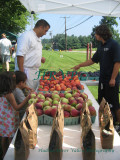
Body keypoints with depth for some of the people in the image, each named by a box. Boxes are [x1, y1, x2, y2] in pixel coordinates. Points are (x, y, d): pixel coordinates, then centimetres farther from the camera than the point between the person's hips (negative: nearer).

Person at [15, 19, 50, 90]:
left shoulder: (38, 39, 18)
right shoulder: (26, 36, -12)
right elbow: (20, 55, -19)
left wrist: (40, 59, 7)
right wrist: (22, 73, -21)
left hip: (35, 72, 9)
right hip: (26, 71, -9)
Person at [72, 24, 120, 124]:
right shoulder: (101, 46, 13)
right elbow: (93, 60, 21)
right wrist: (79, 66, 21)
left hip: (111, 80, -8)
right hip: (103, 79, 8)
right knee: (101, 102, 13)